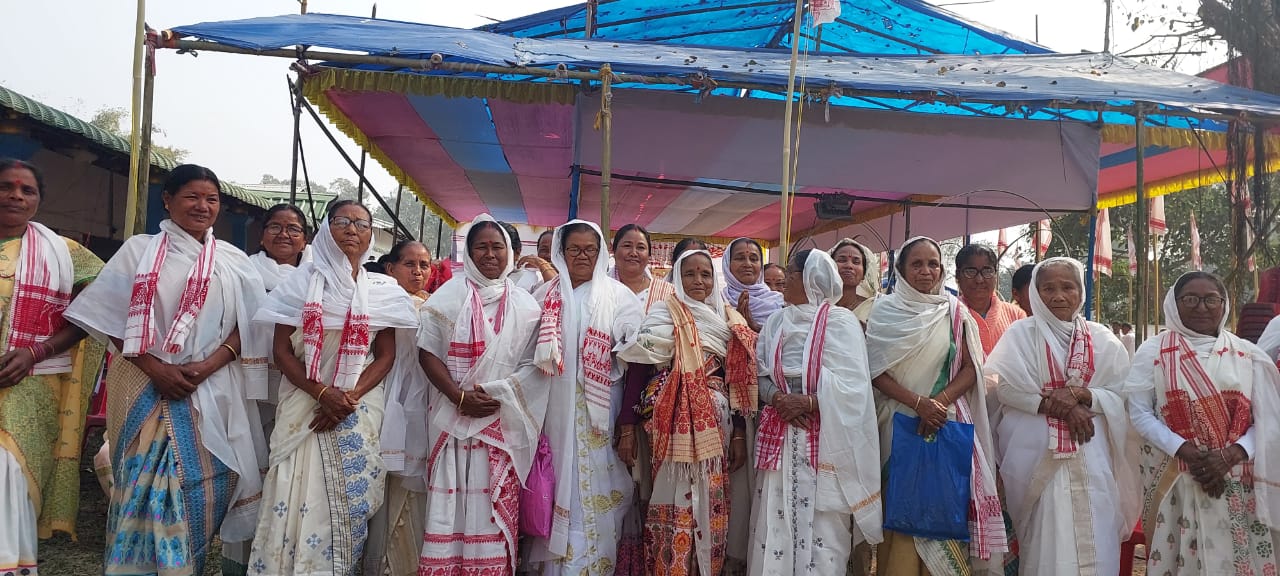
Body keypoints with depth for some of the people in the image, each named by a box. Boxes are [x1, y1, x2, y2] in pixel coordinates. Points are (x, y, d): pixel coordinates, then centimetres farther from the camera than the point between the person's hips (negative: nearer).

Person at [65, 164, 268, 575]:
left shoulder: (234, 261, 9)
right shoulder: (139, 250, 5)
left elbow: (248, 326, 4)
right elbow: (111, 318, 0)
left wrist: (207, 366, -12)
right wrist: (156, 368, -12)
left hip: (212, 389, 1)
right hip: (147, 386, -1)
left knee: (203, 484, 0)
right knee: (143, 484, -1)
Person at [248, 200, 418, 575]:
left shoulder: (381, 292, 8)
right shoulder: (303, 281, 3)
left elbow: (385, 356, 4)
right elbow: (282, 350, -2)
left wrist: (350, 397, -12)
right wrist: (322, 393, -15)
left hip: (358, 410, 1)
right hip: (305, 405, -1)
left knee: (348, 502, 1)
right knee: (297, 499, -5)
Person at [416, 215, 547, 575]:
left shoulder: (524, 306, 9)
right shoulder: (448, 297, 5)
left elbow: (533, 364, 7)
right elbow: (428, 353, -1)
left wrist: (496, 394, -7)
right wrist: (460, 397, -13)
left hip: (505, 421, 1)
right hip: (454, 417, -1)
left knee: (495, 507, 0)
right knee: (452, 502, -2)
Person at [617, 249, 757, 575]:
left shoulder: (730, 320, 13)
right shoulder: (664, 313, 1)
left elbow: (738, 381, 13)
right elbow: (637, 371, -4)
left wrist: (739, 435, 8)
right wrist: (627, 429, -11)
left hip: (716, 427, 4)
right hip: (675, 424, -4)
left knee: (711, 506, 7)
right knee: (676, 504, -4)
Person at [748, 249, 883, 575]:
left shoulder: (840, 321, -4)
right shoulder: (777, 323, 13)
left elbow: (852, 385, -11)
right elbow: (760, 375, 11)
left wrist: (809, 403, -19)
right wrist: (778, 398, -9)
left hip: (824, 440, -5)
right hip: (780, 437, 5)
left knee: (821, 528, -4)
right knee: (775, 526, 5)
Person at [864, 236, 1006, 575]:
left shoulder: (955, 312, 9)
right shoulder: (885, 310, 3)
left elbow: (970, 369, 5)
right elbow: (876, 370, -4)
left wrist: (939, 402, -11)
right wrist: (919, 402, -15)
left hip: (947, 422, 1)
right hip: (899, 421, -1)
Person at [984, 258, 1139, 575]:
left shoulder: (1102, 338, 9)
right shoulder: (1021, 334, 1)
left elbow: (1123, 393, 4)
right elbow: (1005, 388, -7)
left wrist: (1081, 394, -14)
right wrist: (1060, 405, -14)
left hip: (1092, 456, 3)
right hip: (1038, 455, -2)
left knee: (1094, 541, 0)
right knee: (1047, 542, -2)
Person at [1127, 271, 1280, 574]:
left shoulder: (1248, 354, 7)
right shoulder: (1153, 351, 2)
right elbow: (1139, 413, -3)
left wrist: (1229, 456, -13)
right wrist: (1186, 452, -15)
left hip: (1235, 480, 2)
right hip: (1173, 478, -1)